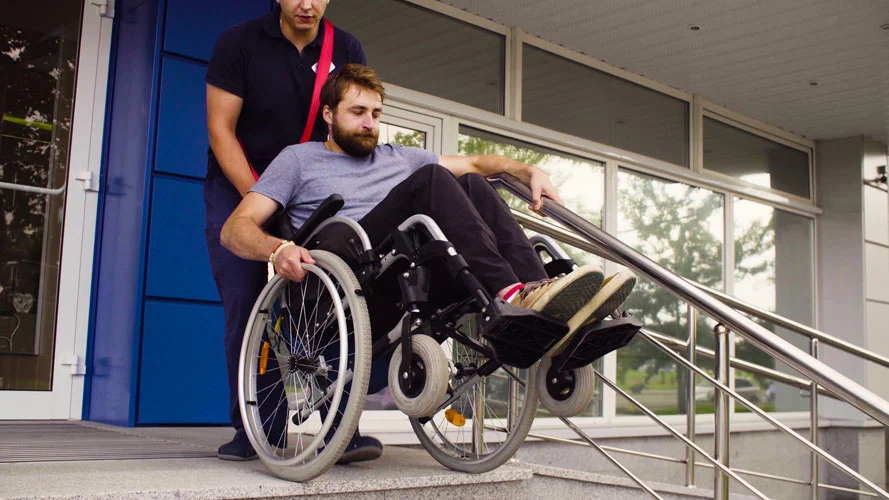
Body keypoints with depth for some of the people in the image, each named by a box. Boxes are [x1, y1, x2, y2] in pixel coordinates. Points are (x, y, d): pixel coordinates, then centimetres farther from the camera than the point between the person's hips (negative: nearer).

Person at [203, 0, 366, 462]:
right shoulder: (239, 42, -7)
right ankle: (249, 428, -1)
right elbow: (220, 129, -10)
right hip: (237, 188, -1)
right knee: (245, 306, -10)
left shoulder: (347, 50, 0)